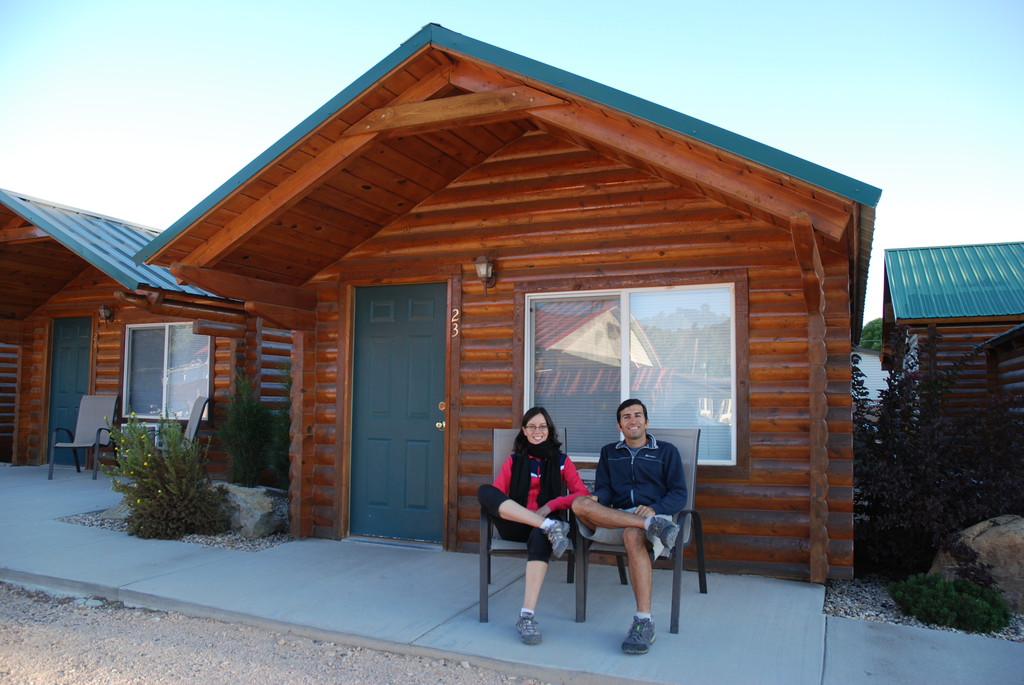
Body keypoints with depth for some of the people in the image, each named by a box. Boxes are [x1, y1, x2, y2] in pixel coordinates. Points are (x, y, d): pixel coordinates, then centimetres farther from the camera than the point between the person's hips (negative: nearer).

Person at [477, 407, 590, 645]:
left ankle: (527, 616, -45)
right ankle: (550, 527, -36)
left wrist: (550, 505, -11)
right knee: (484, 490, -27)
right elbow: (496, 494, 5)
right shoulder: (513, 461, 19)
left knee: (540, 538, -41)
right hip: (516, 526, 2)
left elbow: (583, 494, 4)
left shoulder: (561, 461, 16)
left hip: (548, 519, -1)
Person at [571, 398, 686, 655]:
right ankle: (653, 525, -38)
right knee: (580, 504, -29)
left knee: (633, 536, -40)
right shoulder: (609, 452, 25)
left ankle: (644, 623, -42)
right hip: (615, 519, 3)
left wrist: (654, 508, -14)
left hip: (654, 516, -3)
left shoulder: (666, 451, 16)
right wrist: (596, 500, -13)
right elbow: (604, 489, 14)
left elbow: (679, 496, 8)